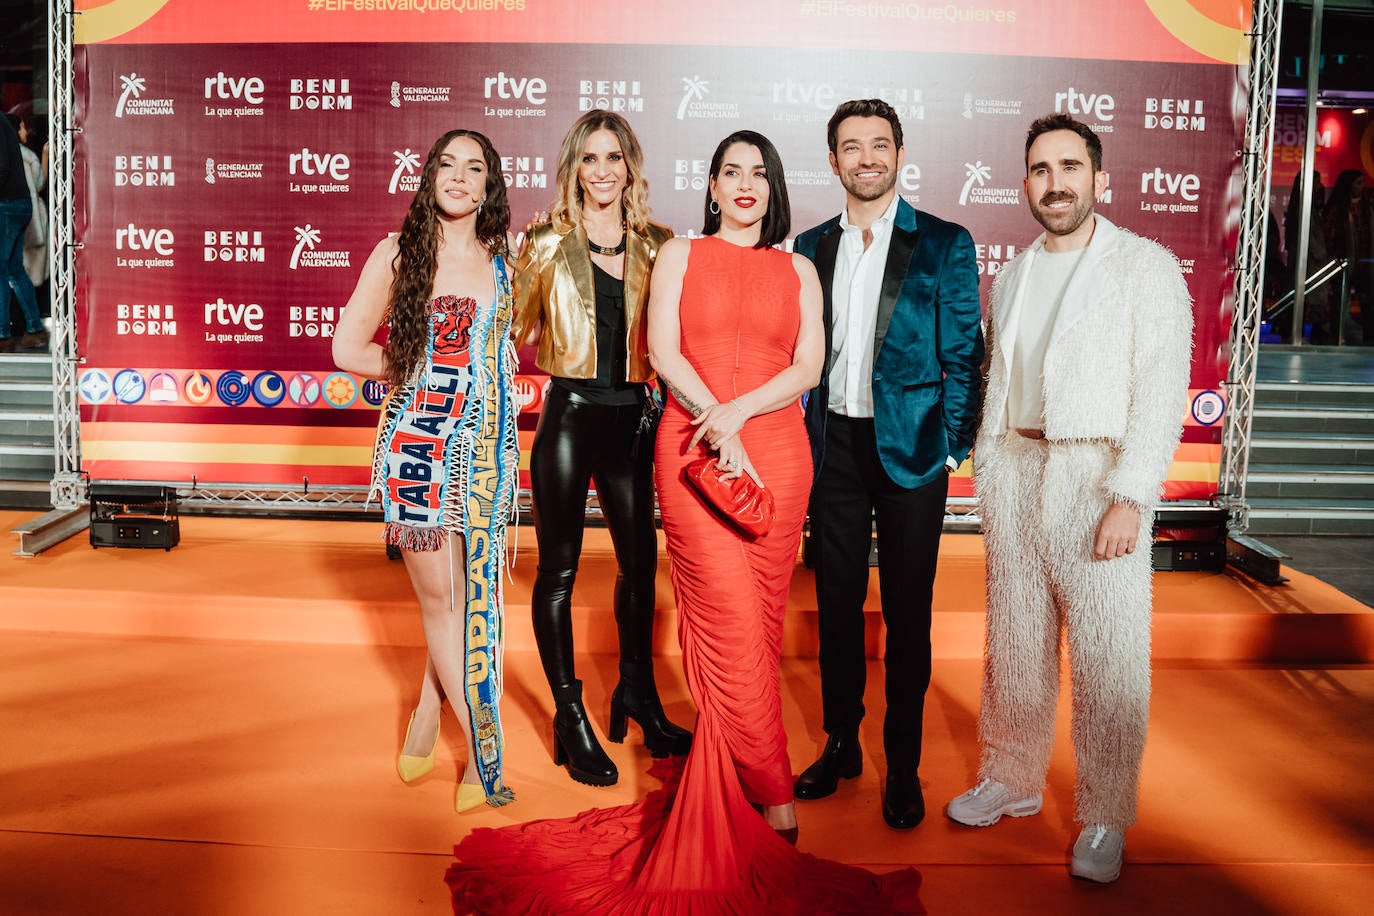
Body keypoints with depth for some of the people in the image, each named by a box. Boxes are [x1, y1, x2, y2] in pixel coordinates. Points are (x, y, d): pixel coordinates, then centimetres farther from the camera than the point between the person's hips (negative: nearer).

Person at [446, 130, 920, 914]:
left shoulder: (797, 270, 14)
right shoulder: (680, 256, 11)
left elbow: (808, 366, 3)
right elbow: (664, 351, -1)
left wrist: (739, 411, -14)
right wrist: (719, 433, -13)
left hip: (776, 452, 2)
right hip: (693, 448, -2)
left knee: (758, 624, 2)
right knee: (733, 626, -8)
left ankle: (722, 794, 17)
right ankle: (774, 800, 4)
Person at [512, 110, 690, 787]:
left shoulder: (656, 247, 7)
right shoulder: (547, 246, 1)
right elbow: (516, 333, 6)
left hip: (631, 419, 3)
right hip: (569, 415, -3)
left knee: (640, 560, 13)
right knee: (559, 568, 4)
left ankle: (638, 693, 34)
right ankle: (570, 718, 17)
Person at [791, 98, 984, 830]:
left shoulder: (944, 245, -1)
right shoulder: (811, 247, 9)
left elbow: (962, 355, -3)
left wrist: (954, 448, -9)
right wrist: (802, 441, 4)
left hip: (909, 446, -3)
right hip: (834, 447, 3)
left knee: (907, 612, 5)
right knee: (837, 605, 11)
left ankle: (903, 765, 20)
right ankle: (840, 744, 28)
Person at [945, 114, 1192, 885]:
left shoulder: (1146, 266, -2)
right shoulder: (1013, 276, 15)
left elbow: (1162, 390, -9)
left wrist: (1129, 496, -16)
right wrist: (987, 476, 11)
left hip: (1097, 474, -5)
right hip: (1014, 472, 5)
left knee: (1108, 656, -1)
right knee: (1015, 641, 12)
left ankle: (1104, 819, 13)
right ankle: (1013, 780, 28)